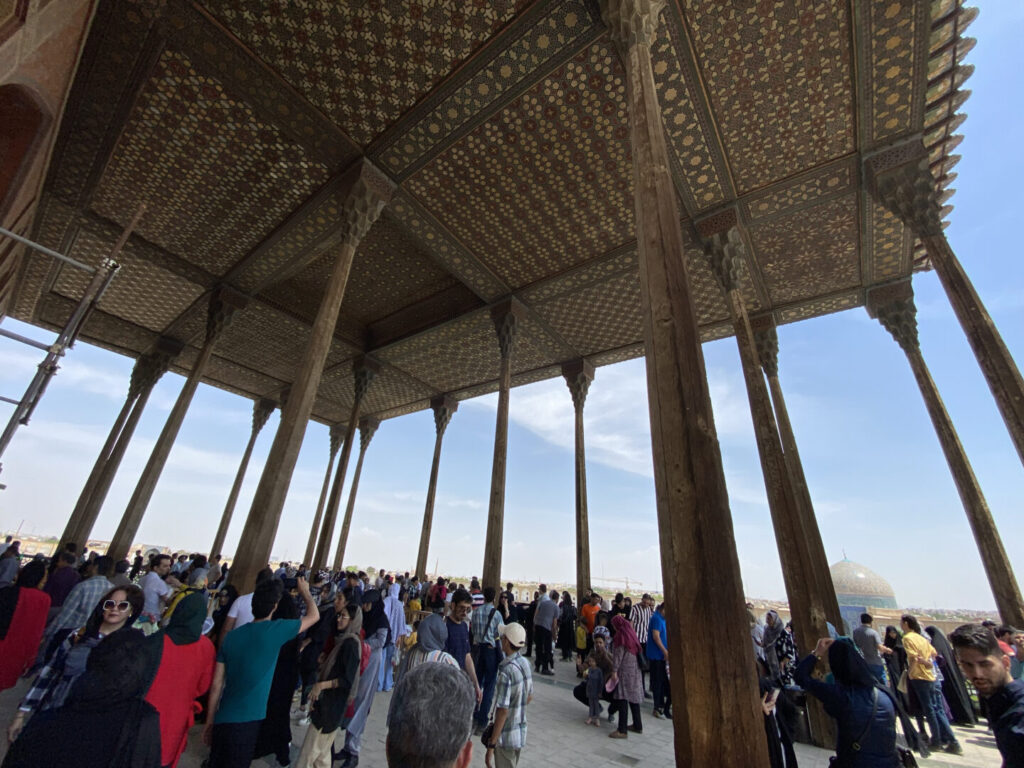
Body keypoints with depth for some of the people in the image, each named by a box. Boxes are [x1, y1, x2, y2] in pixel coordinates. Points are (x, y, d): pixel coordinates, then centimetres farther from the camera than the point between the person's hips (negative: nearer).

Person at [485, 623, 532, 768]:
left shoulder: (506, 671, -26)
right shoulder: (525, 663, -3)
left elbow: (503, 711, -25)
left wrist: (491, 745, -19)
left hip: (506, 738, -7)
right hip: (521, 734, 7)